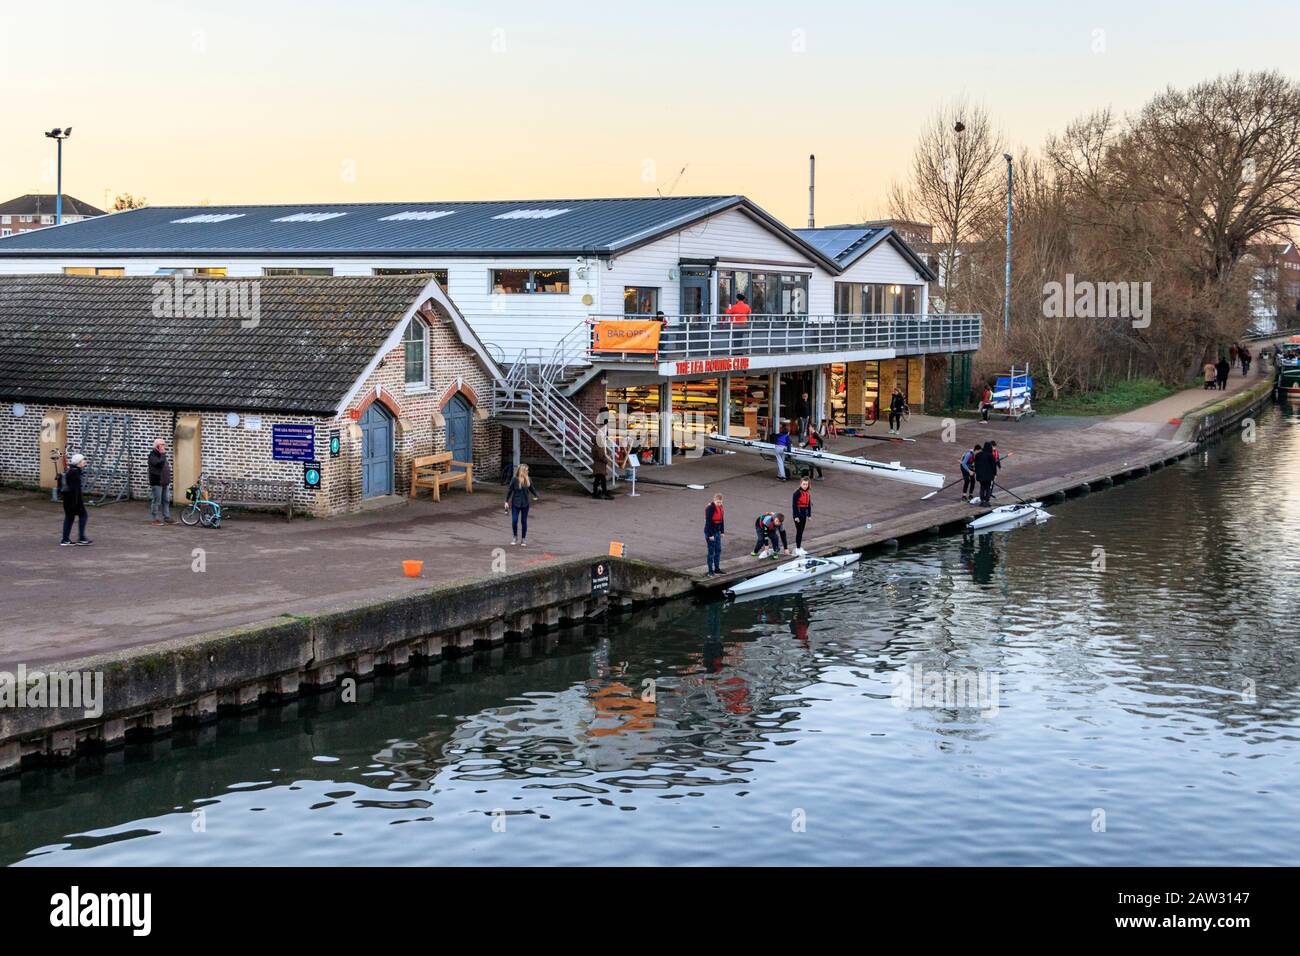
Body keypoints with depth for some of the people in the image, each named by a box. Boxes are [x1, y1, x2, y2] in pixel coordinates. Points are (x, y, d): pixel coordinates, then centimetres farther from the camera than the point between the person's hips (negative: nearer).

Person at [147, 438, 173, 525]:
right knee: (156, 501, -5)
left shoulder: (161, 455, 17)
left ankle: (167, 518, 18)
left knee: (166, 501, 12)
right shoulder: (153, 456, -12)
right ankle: (154, 519, 1)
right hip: (156, 482, -9)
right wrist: (163, 454, -20)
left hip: (164, 482, 9)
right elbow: (160, 464, -29)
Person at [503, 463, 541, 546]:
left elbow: (532, 489, 7)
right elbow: (509, 490, -5)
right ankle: (515, 537, 19)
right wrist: (507, 501, -4)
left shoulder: (528, 480, -4)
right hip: (515, 503, -2)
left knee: (524, 521, 8)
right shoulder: (515, 479, -12)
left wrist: (537, 496, -10)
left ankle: (523, 539, 20)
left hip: (525, 504, 2)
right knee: (514, 521, -4)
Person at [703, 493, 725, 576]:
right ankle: (710, 571, 4)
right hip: (710, 532, -8)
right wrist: (710, 535, -20)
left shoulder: (720, 507, 5)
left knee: (718, 550, 13)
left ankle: (717, 568, 24)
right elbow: (708, 522, -21)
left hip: (717, 532, 8)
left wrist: (722, 531, 12)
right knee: (711, 552, -2)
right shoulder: (710, 508, -19)